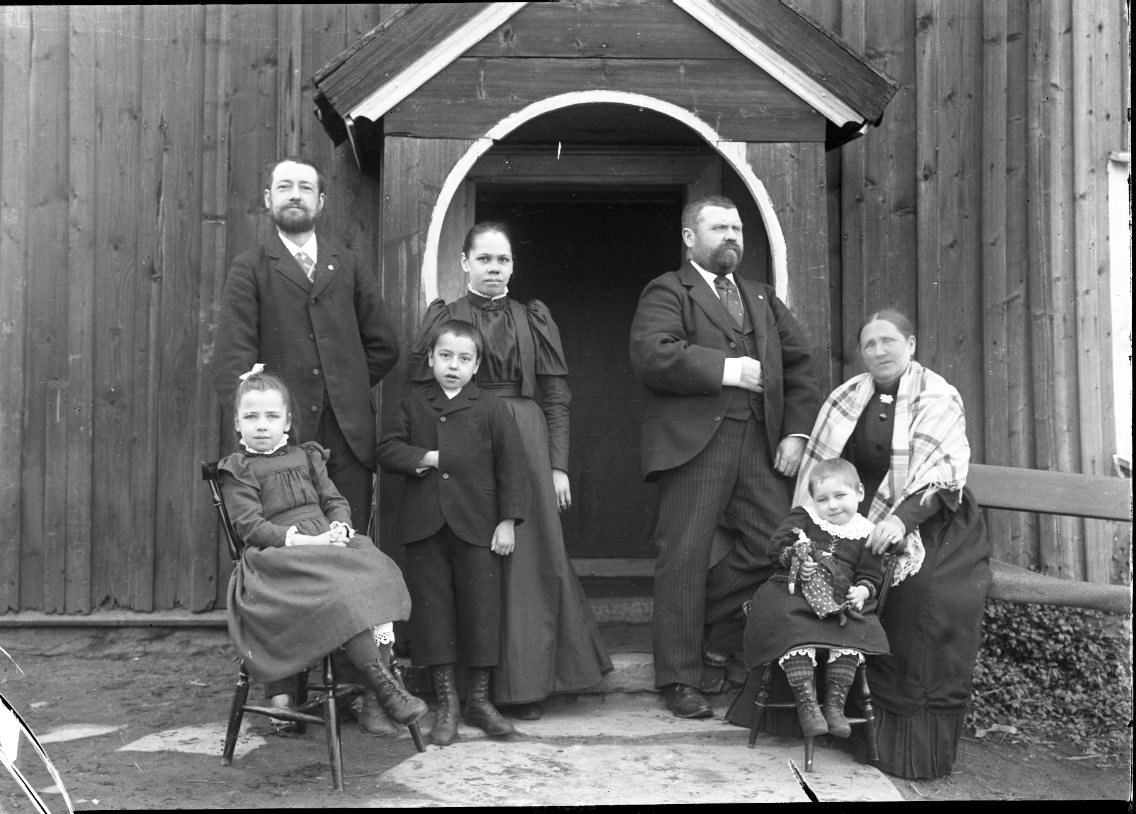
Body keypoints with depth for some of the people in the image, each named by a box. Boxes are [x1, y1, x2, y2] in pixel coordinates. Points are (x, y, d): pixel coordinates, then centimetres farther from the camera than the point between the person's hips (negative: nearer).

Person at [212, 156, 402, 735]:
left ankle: (364, 690, 7)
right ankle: (282, 691, 10)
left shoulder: (348, 267, 18)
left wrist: (344, 388, 11)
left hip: (347, 435, 2)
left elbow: (383, 346, 19)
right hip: (282, 437, -2)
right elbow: (233, 355, -2)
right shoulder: (250, 269, 9)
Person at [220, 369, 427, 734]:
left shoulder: (306, 457, 21)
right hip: (277, 555, -5)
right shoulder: (238, 471, 6)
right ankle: (384, 687, -30)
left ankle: (385, 668, -26)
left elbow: (336, 501, 17)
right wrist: (302, 539, -16)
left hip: (326, 539, 5)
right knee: (336, 593, -32)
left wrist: (338, 528, -6)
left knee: (376, 571, -25)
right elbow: (250, 526, -5)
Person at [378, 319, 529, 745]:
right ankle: (446, 701, 17)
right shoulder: (413, 404, 10)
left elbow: (511, 465, 0)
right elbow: (387, 450, 4)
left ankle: (479, 699, 18)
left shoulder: (491, 408, 2)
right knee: (433, 610, 5)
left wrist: (508, 521, -5)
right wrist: (429, 458, -10)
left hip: (476, 527, -2)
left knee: (480, 610, 3)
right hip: (424, 527, 2)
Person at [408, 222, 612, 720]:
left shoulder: (534, 319, 9)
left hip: (525, 444, 1)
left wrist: (558, 465, -1)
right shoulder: (441, 317, 7)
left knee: (526, 558, 2)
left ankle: (523, 684, 12)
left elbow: (555, 397, 6)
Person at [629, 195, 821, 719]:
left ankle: (689, 613, 21)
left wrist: (797, 431, 6)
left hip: (760, 444, 6)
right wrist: (728, 368, -12)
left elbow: (800, 363, 20)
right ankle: (679, 681, 10)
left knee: (777, 544, -1)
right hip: (694, 442, -6)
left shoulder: (762, 298, 25)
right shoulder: (667, 292, 4)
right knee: (684, 558, -1)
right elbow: (651, 356, -15)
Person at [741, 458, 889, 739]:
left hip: (841, 600, 2)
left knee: (857, 631, -25)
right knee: (794, 631, -30)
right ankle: (806, 703, -21)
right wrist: (796, 558, -17)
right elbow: (779, 544, 2)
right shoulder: (803, 517, 11)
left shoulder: (866, 534, 11)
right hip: (794, 592, -1)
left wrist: (862, 591, -11)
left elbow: (871, 575, 10)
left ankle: (835, 704, -13)